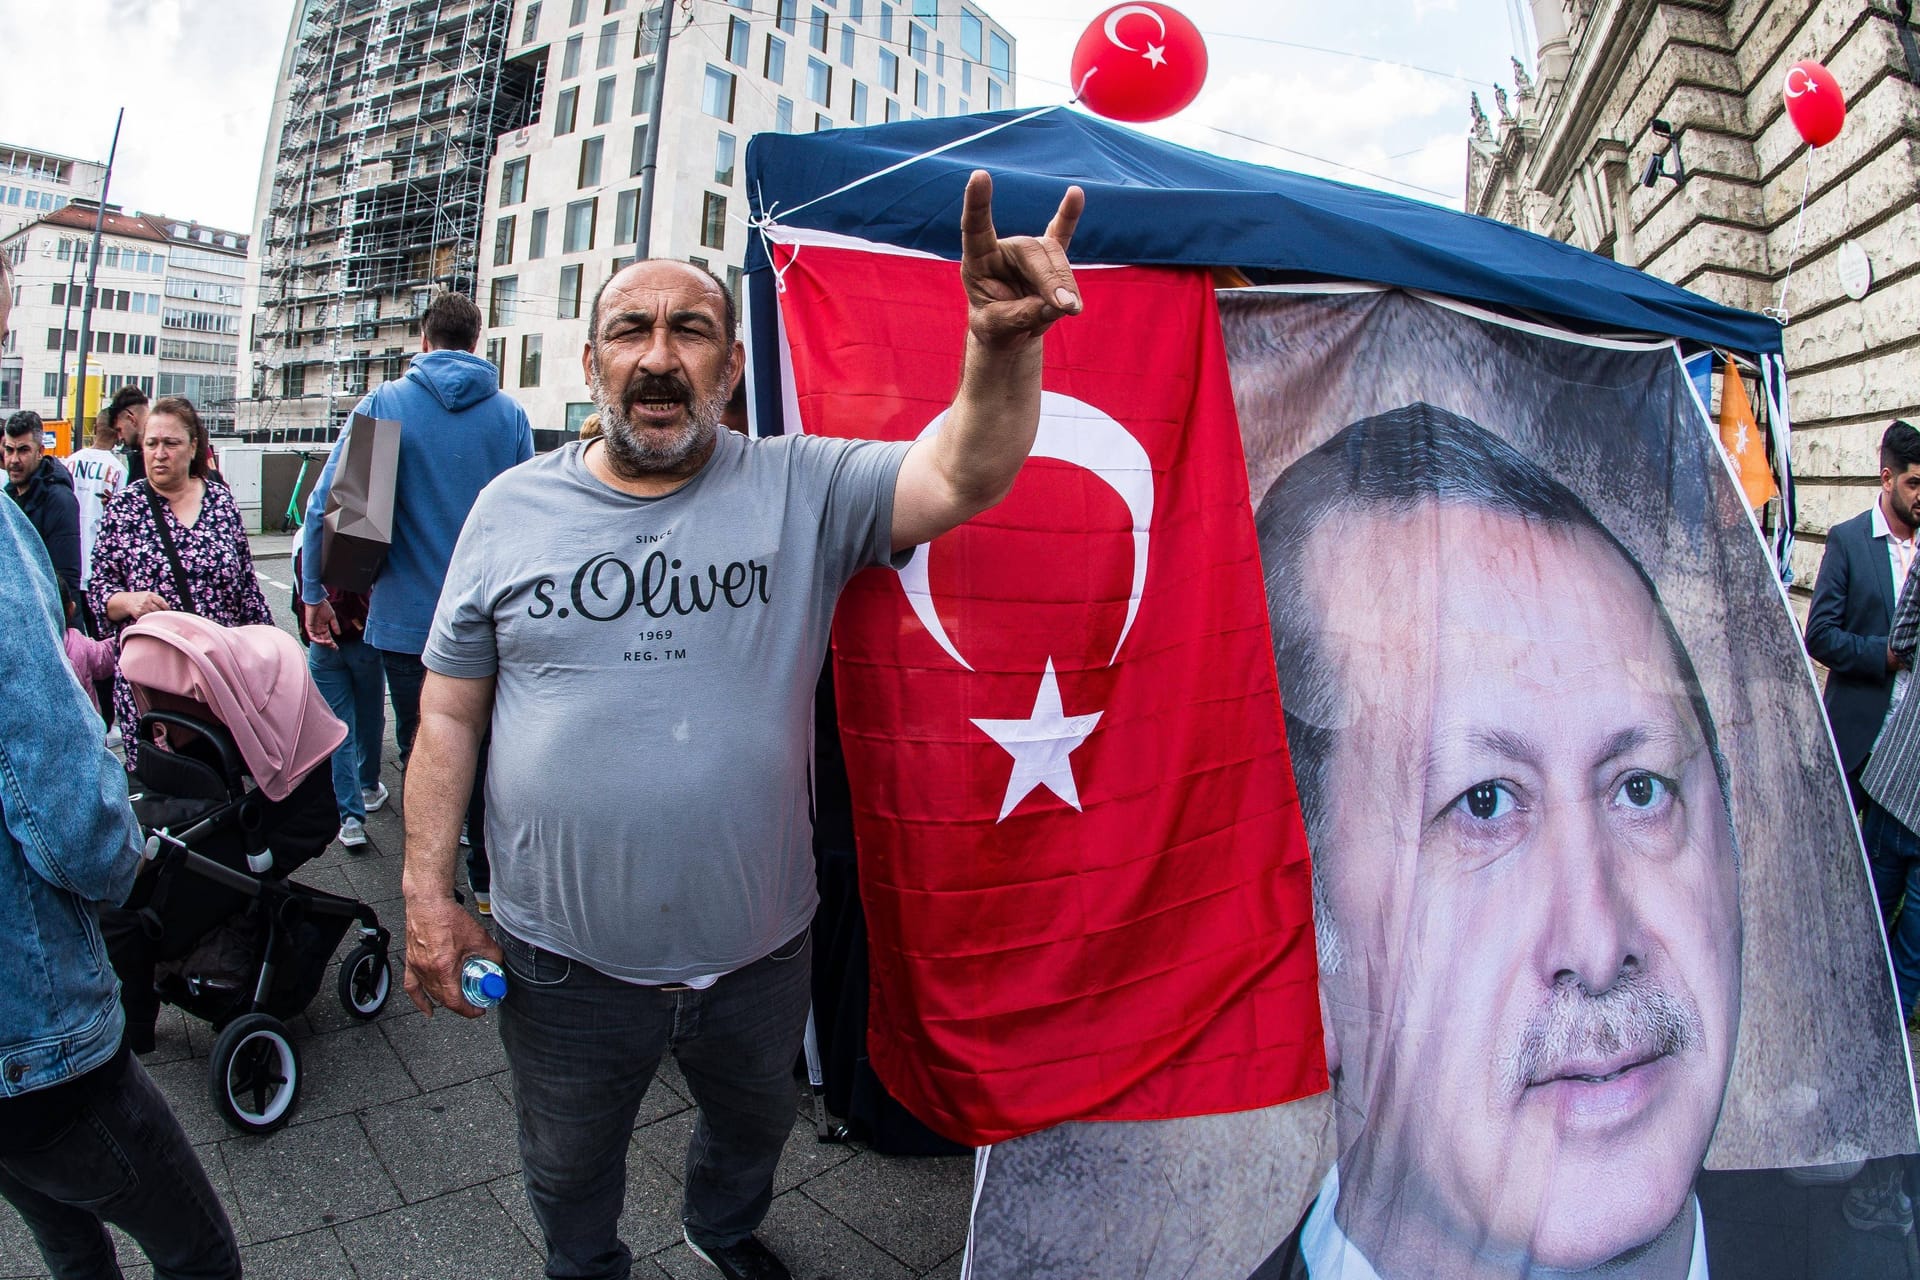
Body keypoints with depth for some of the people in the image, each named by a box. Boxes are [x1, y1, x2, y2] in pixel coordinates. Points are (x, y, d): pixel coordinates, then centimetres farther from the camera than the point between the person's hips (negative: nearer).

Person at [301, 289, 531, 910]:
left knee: (421, 752, 10)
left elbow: (326, 503, -5)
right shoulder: (510, 414, 0)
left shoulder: (384, 405, -3)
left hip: (408, 618, -1)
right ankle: (487, 878, 23)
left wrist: (314, 591, 6)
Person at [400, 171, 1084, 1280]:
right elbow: (450, 713, -1)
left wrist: (1004, 341, -42)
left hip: (758, 952, 0)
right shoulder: (512, 509, -5)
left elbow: (964, 476, -23)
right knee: (569, 1172, 27)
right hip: (564, 964, 1)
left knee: (756, 1125, 31)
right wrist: (429, 892, -4)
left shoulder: (801, 491, -10)